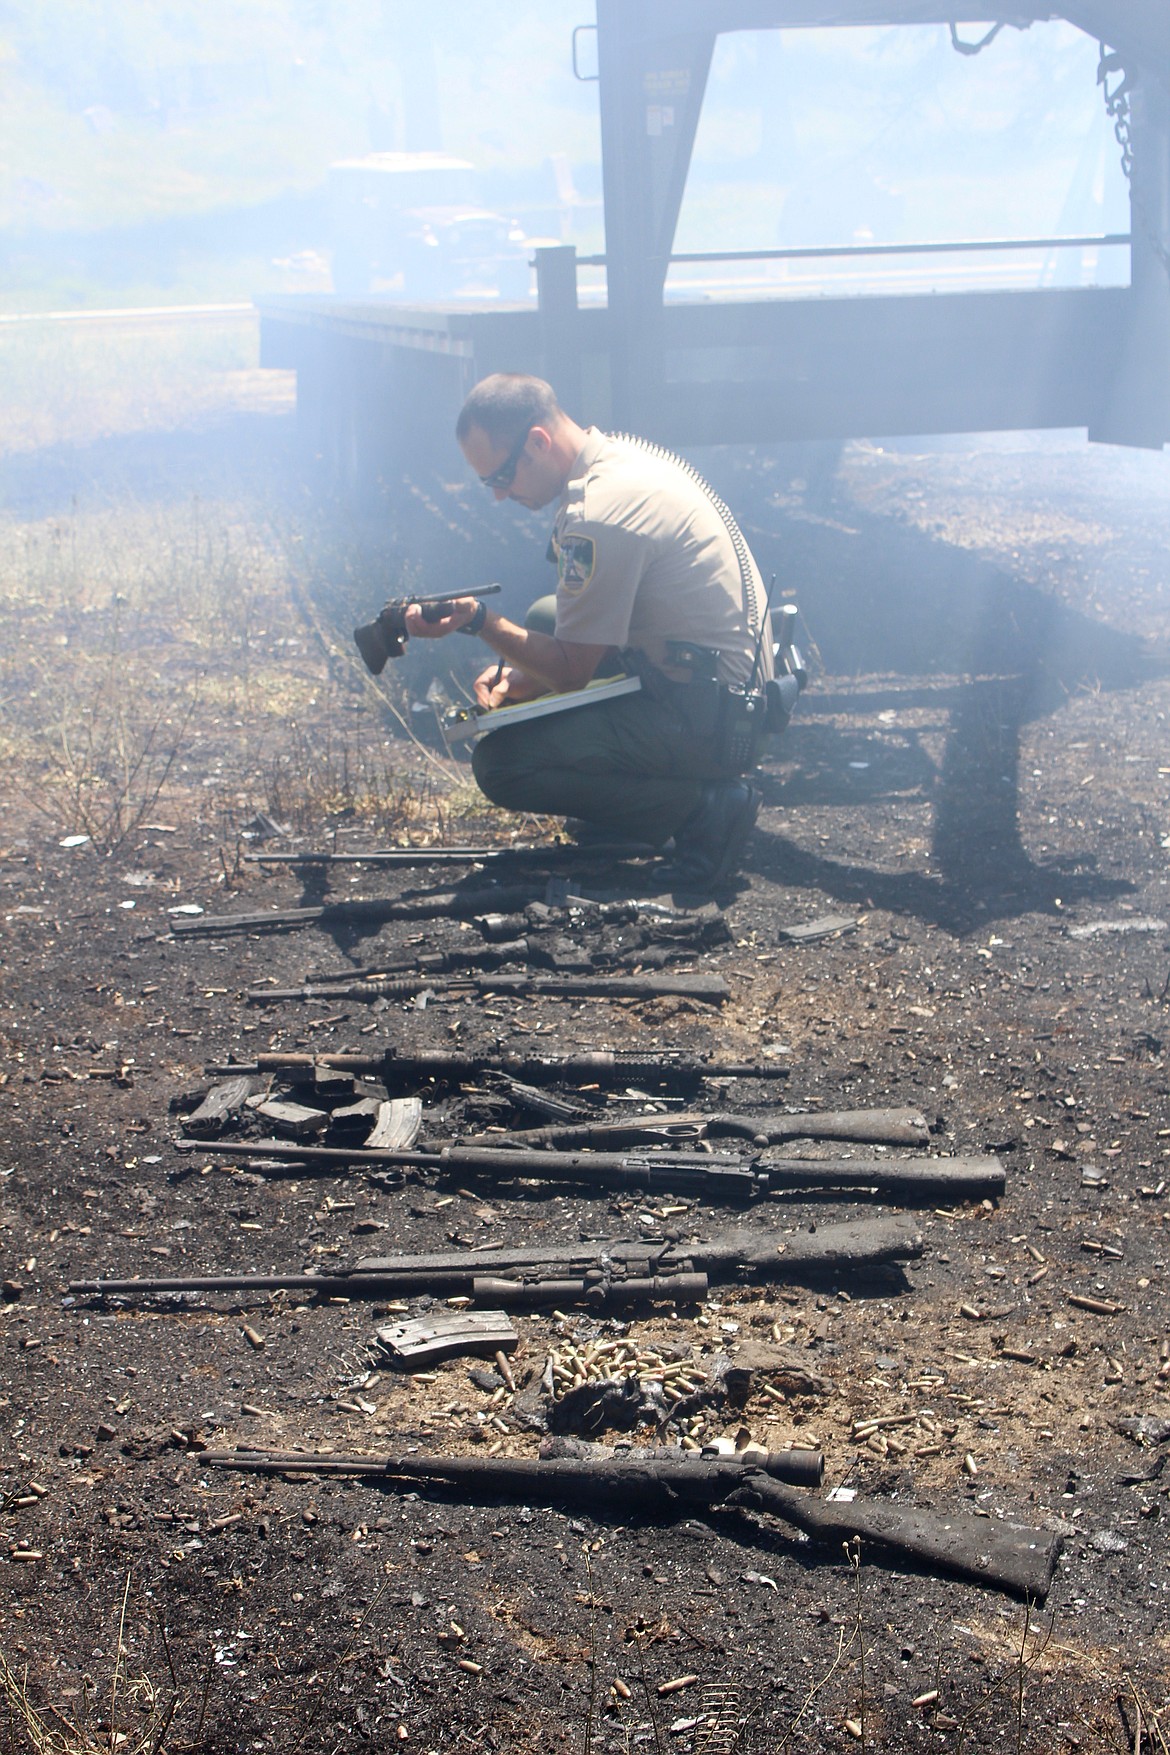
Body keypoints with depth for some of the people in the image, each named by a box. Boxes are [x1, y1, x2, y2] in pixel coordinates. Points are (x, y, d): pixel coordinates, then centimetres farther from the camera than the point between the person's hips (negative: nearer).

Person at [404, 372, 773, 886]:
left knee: (500, 765, -15)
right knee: (543, 617, 26)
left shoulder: (599, 516, -23)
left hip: (707, 718, -10)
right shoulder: (620, 455, 8)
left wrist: (480, 622, -20)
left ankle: (702, 806, -8)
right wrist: (519, 674, 7)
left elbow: (571, 672, -17)